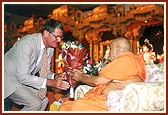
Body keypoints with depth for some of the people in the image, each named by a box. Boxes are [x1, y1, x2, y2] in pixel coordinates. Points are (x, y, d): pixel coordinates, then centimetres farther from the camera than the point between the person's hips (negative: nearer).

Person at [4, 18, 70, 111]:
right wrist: (51, 83, -35)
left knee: (44, 101, 3)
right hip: (8, 78, -8)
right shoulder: (27, 43, -30)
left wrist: (55, 77, -18)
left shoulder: (50, 48, -5)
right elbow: (23, 76, -32)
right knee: (35, 103, -19)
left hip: (25, 79, 8)